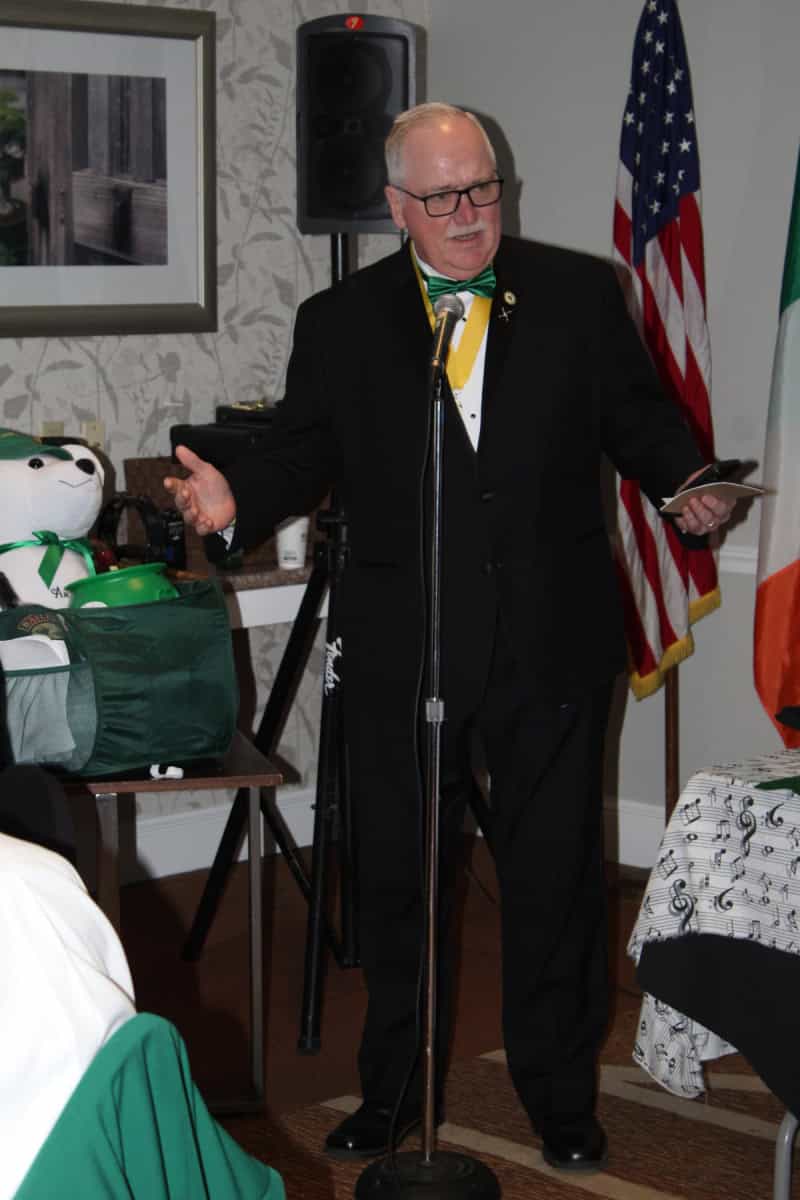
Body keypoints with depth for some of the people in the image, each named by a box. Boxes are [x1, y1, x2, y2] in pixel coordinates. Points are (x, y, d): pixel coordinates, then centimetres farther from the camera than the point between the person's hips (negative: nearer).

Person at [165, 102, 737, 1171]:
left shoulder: (580, 294, 4)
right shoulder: (339, 324, 4)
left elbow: (638, 416, 7)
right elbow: (304, 454, 4)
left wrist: (687, 481, -12)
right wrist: (237, 501, -15)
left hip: (553, 643, 0)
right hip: (403, 652, 0)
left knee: (556, 877, 9)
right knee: (395, 880, 10)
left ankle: (561, 1098, 27)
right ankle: (392, 1093, 28)